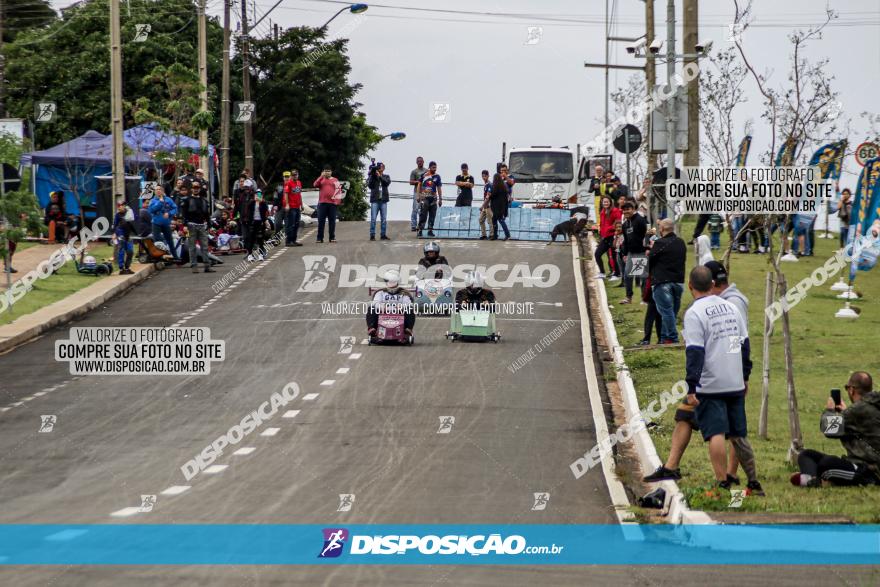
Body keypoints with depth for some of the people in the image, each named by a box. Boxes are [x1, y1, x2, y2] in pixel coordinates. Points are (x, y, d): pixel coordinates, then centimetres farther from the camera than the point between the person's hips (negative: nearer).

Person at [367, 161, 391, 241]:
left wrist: (380, 176, -19)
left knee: (384, 219, 3)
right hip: (375, 200, -2)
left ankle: (383, 235, 9)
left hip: (383, 200, 2)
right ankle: (372, 235, -5)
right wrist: (372, 176, -15)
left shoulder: (386, 177, 11)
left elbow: (387, 182, -9)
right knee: (373, 219, -6)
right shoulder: (372, 177, 7)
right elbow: (369, 185, -6)